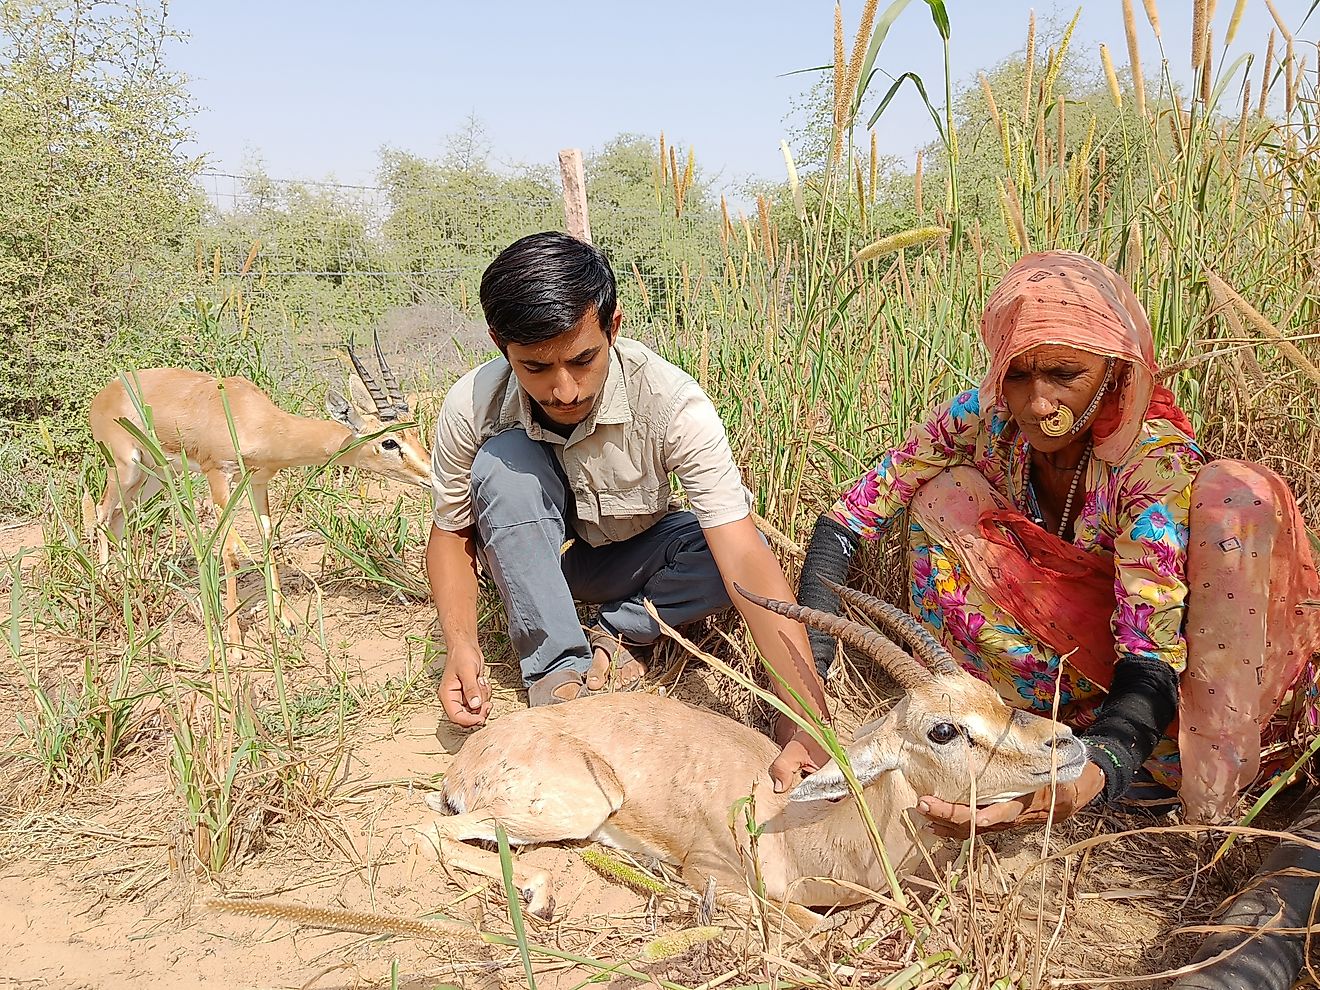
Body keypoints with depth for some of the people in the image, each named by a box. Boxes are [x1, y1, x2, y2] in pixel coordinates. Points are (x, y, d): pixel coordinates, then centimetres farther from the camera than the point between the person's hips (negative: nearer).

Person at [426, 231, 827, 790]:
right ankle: (557, 667, -21)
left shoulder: (671, 403, -34)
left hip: (631, 556, 0)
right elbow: (452, 533, -11)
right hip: (534, 560, 1)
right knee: (505, 460, -31)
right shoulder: (472, 407, -27)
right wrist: (461, 645, -30)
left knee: (723, 553, -31)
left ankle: (610, 637, -9)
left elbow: (747, 559, -40)